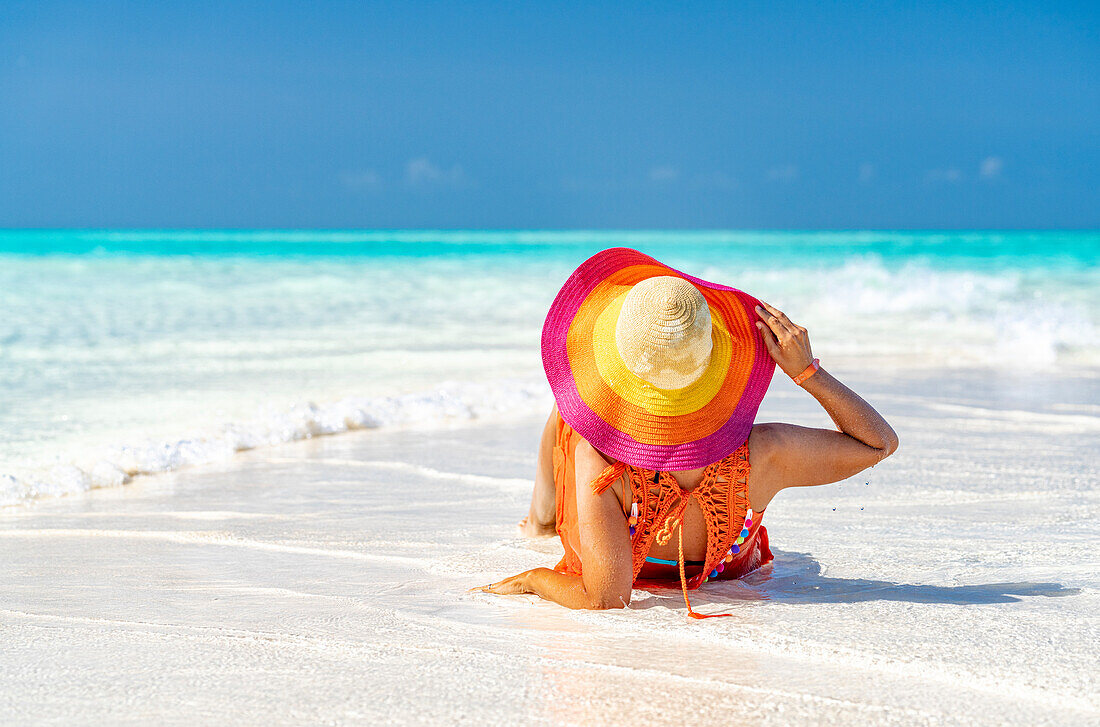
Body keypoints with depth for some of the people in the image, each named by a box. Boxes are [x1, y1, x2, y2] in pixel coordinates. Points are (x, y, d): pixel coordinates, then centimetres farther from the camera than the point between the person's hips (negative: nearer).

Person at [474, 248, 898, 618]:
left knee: (566, 406, 18)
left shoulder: (597, 459, -48)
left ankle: (542, 516, 49)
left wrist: (531, 579, -29)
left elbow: (605, 597, -46)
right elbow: (881, 441, -28)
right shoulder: (756, 457, -41)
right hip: (726, 563, 1)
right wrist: (807, 370, -30)